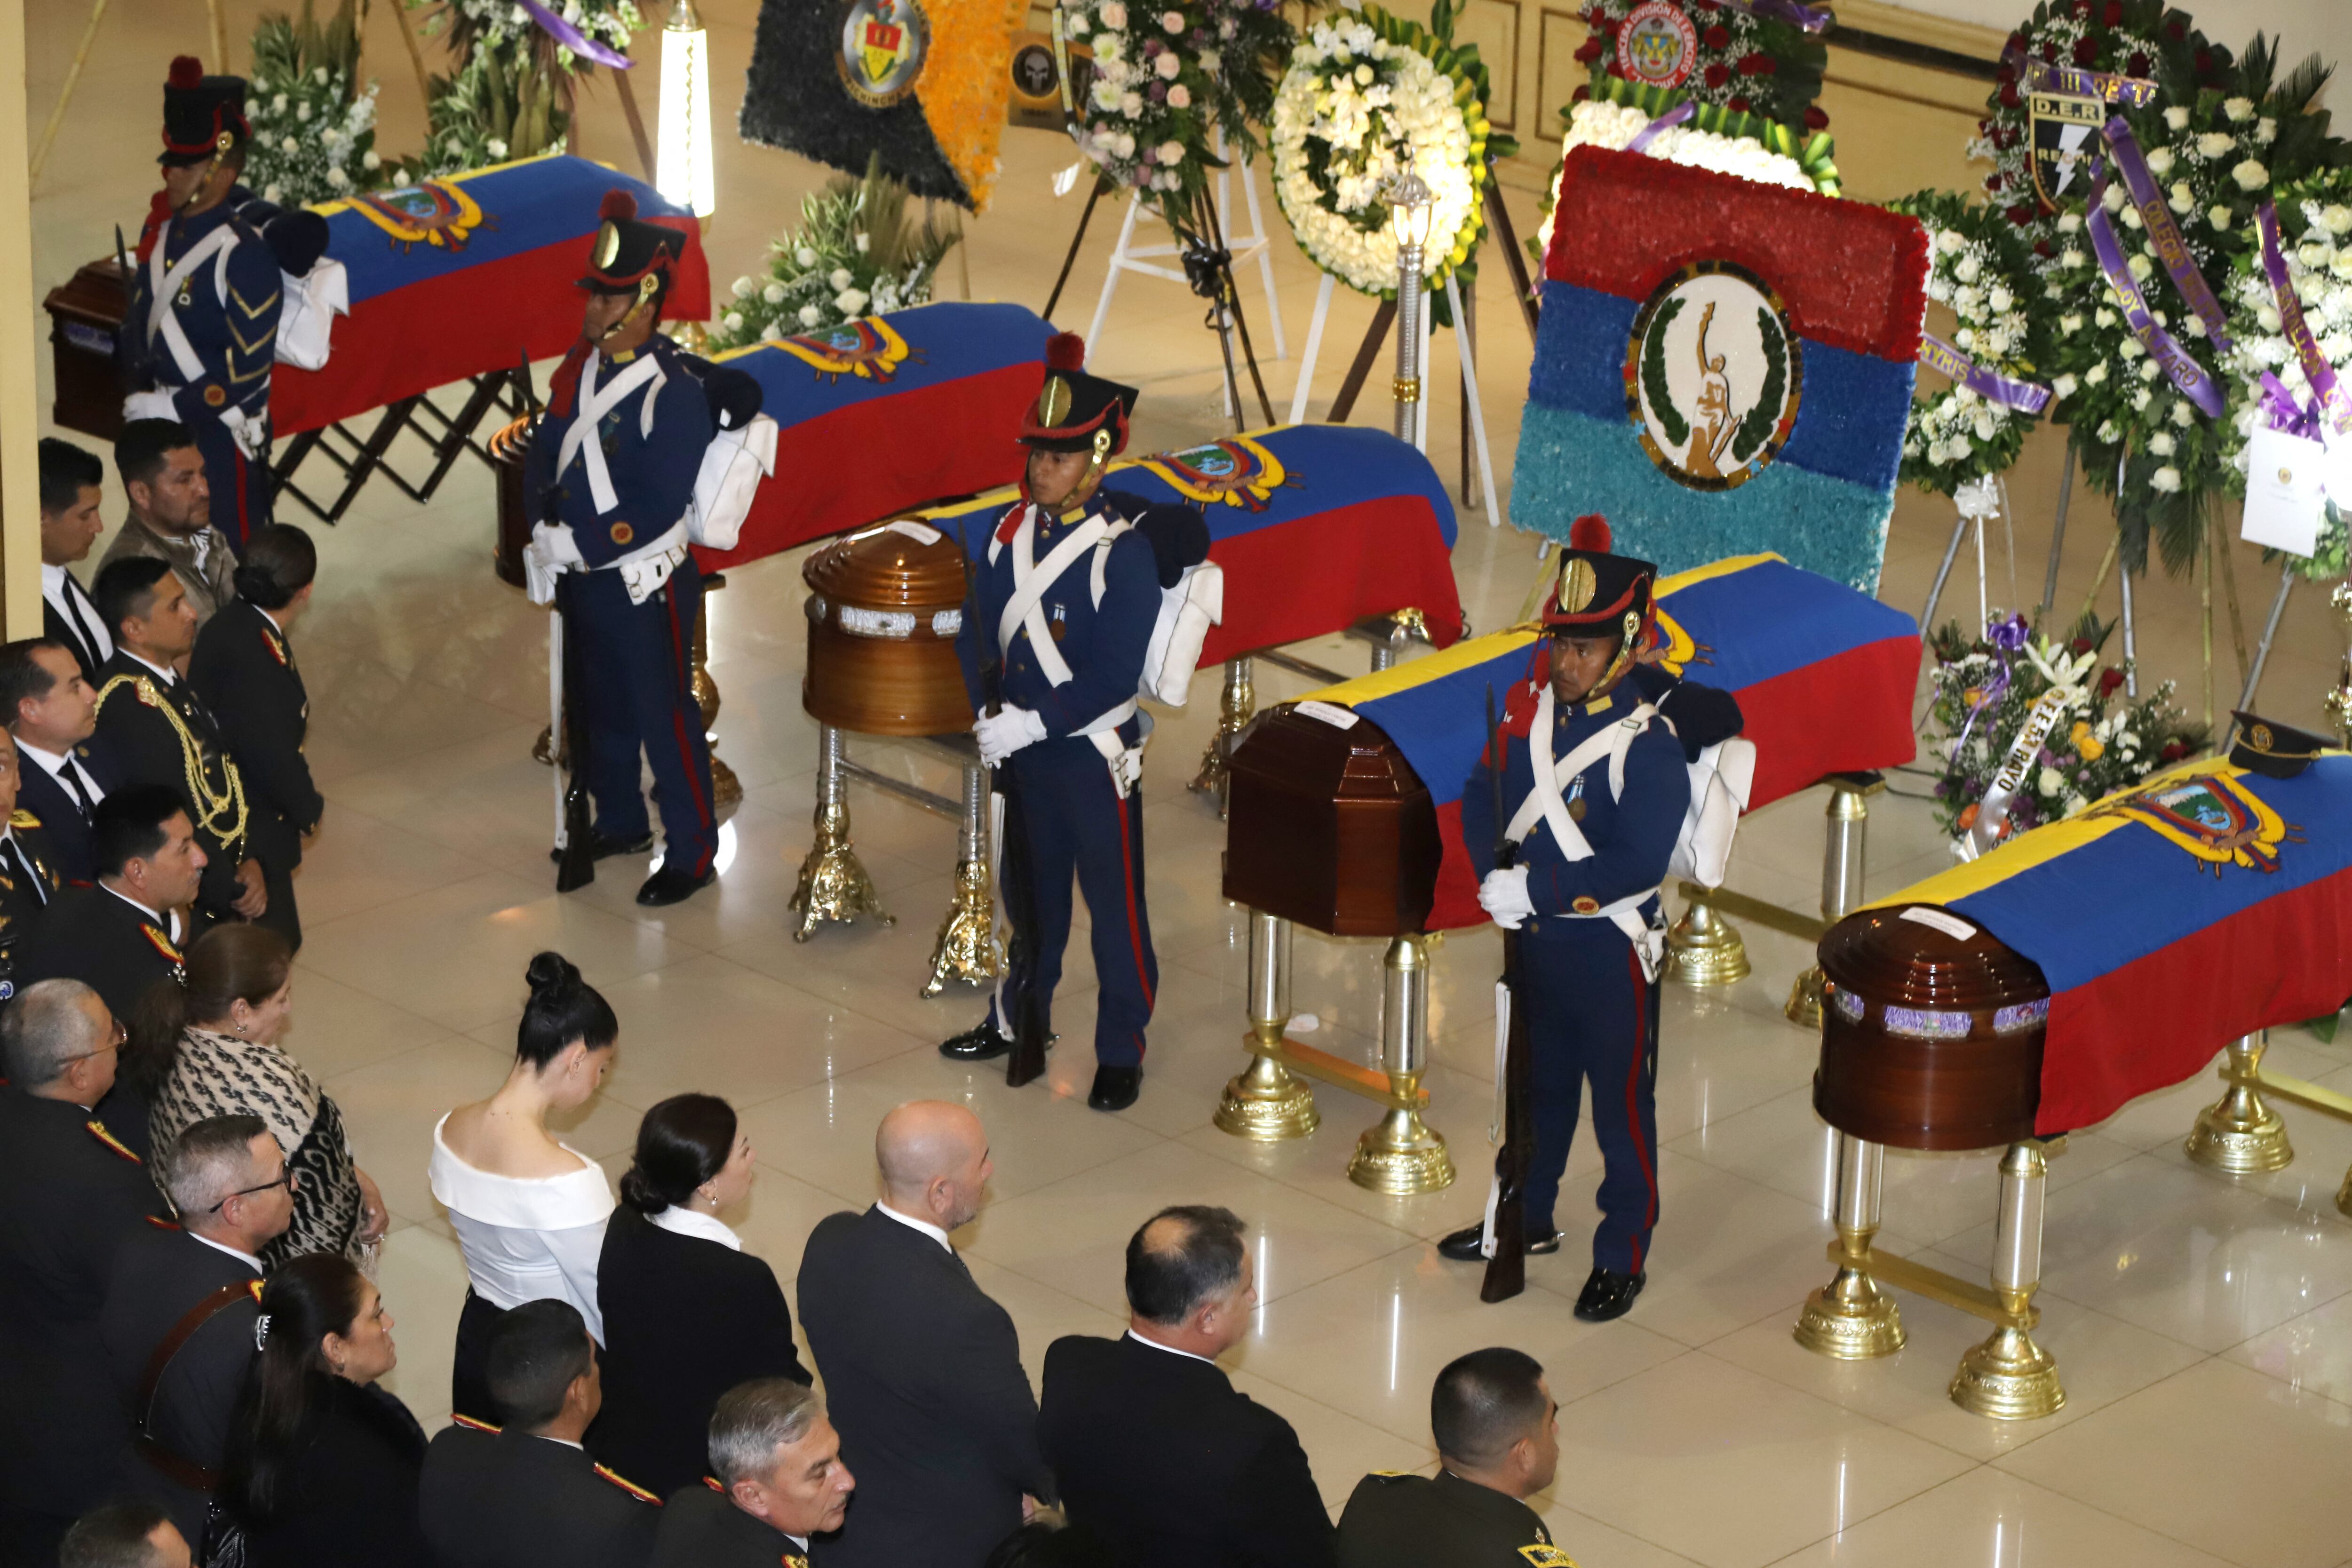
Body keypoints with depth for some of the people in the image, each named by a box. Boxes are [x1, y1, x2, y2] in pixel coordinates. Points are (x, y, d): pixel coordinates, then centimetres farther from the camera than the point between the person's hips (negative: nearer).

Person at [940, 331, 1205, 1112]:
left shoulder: (1123, 551, -18)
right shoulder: (1012, 530, 0)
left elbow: (1115, 676, -21)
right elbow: (977, 630, 7)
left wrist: (1031, 724, -23)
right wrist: (986, 716, -8)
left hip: (1094, 757, -6)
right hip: (1022, 753, 6)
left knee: (1114, 903, 4)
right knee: (1030, 891, 22)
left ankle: (1122, 1051, 16)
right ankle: (1021, 1015, 39)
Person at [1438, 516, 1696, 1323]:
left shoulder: (1648, 748, -21)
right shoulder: (1530, 712, -1)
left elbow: (1637, 863, -25)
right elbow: (1482, 799, 6)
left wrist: (1534, 889, -25)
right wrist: (1496, 875, -12)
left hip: (1611, 954, -6)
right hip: (1533, 942, 6)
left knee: (1622, 1106, 6)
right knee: (1537, 1088, 23)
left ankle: (1623, 1258, 18)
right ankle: (1526, 1219, 40)